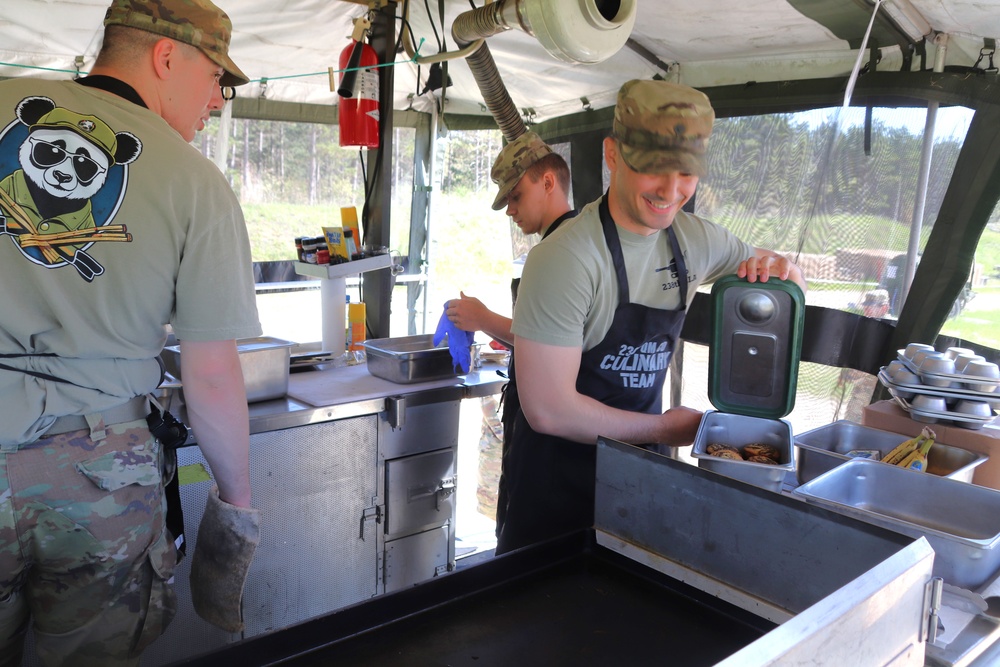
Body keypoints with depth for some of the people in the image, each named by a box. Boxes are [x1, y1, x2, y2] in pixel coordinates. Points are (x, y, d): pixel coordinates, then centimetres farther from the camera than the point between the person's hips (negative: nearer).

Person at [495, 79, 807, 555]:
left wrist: (779, 268, -11)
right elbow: (549, 409, -26)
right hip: (559, 484, -6)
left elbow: (792, 286, 15)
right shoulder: (566, 259, -24)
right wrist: (665, 429, -14)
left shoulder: (696, 240, -2)